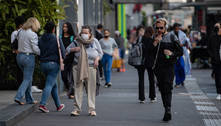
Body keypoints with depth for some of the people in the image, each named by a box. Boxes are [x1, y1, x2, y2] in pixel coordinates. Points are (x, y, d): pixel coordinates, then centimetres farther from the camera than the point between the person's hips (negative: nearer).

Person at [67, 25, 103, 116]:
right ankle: (77, 109, 1)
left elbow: (100, 52, 16)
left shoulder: (94, 41, 10)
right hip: (78, 67, 0)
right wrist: (74, 49, -5)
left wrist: (97, 59, -3)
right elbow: (67, 50, 15)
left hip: (91, 67, 0)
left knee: (91, 88, 0)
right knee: (78, 88, -3)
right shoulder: (77, 42, 8)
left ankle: (92, 109, 6)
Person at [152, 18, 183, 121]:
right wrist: (155, 43, -10)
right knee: (162, 89, 6)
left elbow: (180, 51, 2)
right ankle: (167, 110, 14)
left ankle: (168, 109, -23)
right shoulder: (154, 38, 12)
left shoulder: (172, 37, 2)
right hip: (158, 67, 4)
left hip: (169, 66, -4)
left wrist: (172, 54, -16)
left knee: (167, 88, -15)